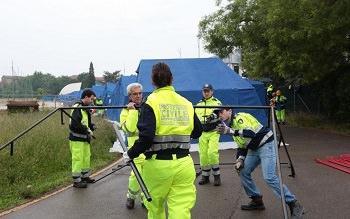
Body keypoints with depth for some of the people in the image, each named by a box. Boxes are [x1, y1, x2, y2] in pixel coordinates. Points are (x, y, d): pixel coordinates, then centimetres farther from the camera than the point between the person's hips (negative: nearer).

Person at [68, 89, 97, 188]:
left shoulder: (85, 108, 13)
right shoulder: (77, 108, -17)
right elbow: (75, 124, -25)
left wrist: (91, 127, 1)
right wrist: (87, 130, -19)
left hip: (84, 138, 10)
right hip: (77, 139, -10)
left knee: (86, 157, 17)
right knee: (77, 159, -3)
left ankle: (85, 176, 31)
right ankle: (76, 180, 6)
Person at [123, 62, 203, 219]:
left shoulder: (151, 102, -8)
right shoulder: (186, 103, 5)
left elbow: (146, 137, -18)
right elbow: (197, 132, 15)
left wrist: (131, 154, -4)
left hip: (158, 164, -2)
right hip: (184, 164, 3)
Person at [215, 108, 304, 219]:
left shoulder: (240, 117, -16)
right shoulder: (231, 126, 13)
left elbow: (251, 133, -34)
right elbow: (242, 146, 16)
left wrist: (230, 131, -41)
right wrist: (240, 160, 0)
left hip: (266, 145, -10)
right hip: (254, 149, 10)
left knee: (269, 177, -19)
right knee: (243, 172, 4)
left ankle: (293, 204, -9)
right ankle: (257, 201, 17)